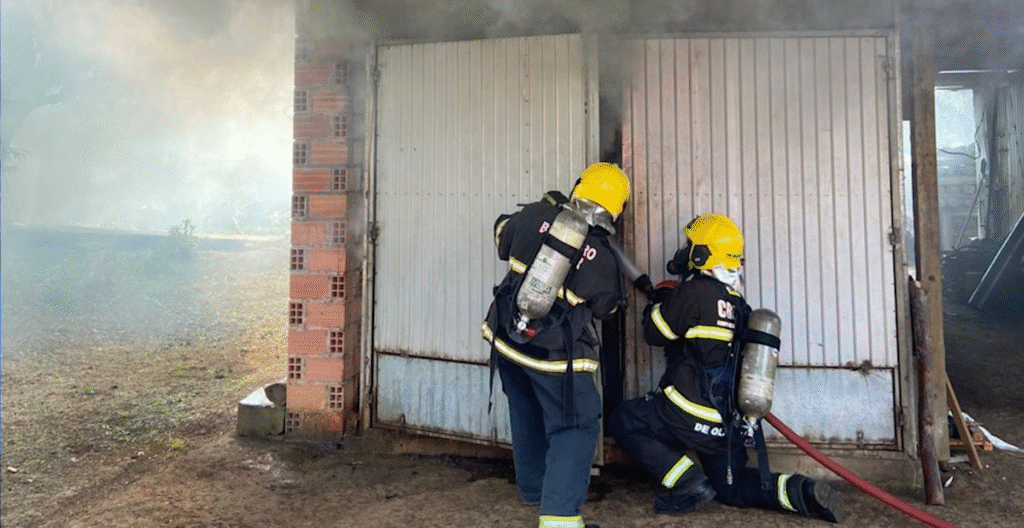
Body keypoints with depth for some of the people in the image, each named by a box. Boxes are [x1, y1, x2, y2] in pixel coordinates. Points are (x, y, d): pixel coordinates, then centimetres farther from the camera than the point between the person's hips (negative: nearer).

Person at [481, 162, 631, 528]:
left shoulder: (536, 215, -6)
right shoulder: (603, 260, -11)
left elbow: (502, 235, 14)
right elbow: (604, 308, 7)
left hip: (506, 339, 5)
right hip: (554, 355, -5)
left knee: (526, 416, 24)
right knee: (574, 428, 5)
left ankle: (533, 486, 43)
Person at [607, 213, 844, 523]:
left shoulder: (695, 290, -13)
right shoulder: (736, 302, 11)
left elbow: (656, 334, -5)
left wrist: (659, 303, 13)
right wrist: (673, 300, 23)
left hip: (695, 413, -8)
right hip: (729, 422, 8)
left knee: (622, 421, 4)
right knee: (732, 489, 25)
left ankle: (688, 484, -4)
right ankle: (803, 492, 4)